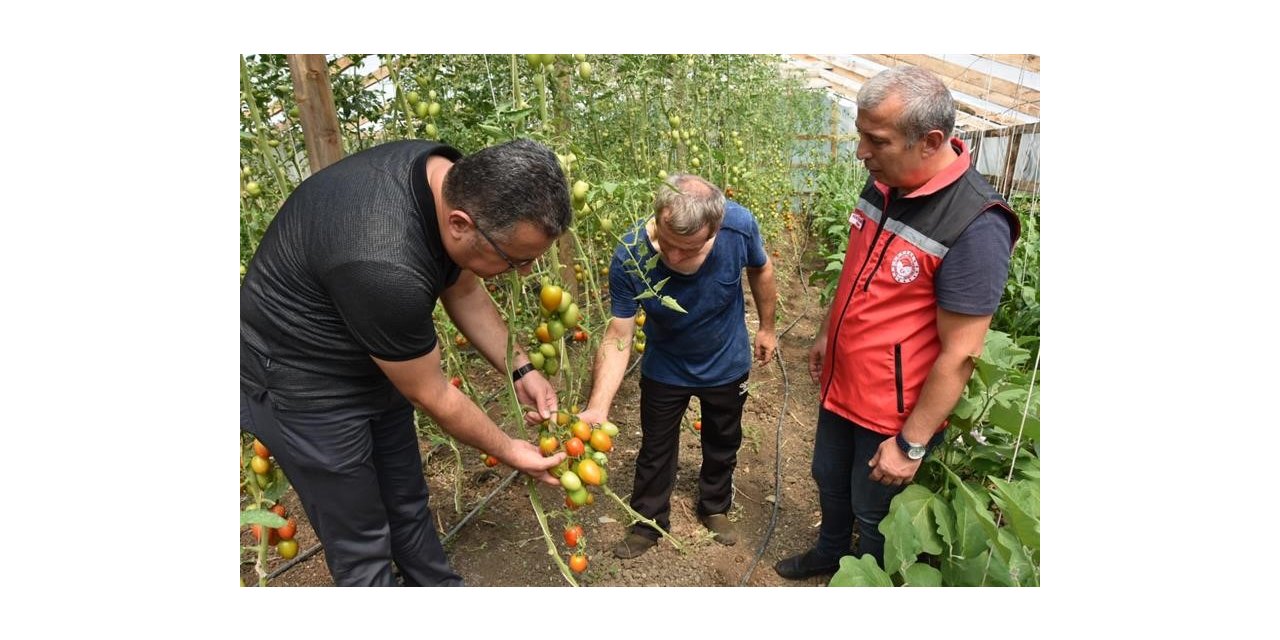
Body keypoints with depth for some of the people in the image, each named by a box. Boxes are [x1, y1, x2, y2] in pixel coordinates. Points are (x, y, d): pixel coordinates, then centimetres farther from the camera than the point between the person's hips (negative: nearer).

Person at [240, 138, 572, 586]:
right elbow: (431, 396, -24)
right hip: (304, 385, -7)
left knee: (408, 503, 21)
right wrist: (508, 451, -9)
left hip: (374, 369, 8)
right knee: (361, 543, 6)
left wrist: (521, 369, -4)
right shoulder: (384, 267, -40)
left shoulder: (458, 181, -15)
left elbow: (465, 293, 3)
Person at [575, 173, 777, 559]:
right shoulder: (630, 258, -35)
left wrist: (766, 327, 3)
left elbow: (760, 269, -9)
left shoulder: (739, 225, -32)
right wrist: (597, 408, -42)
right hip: (665, 370, -1)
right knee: (655, 451, 17)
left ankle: (715, 508, 53)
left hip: (728, 365, 2)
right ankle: (648, 522, 44)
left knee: (722, 444, 24)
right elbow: (617, 338, -30)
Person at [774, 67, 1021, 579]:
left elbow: (959, 354, -24)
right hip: (839, 386, 7)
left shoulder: (975, 225, -28)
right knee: (829, 481, 27)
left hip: (894, 413, -7)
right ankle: (828, 554, 54)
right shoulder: (883, 182, -5)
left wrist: (910, 443, -18)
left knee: (874, 514, 16)